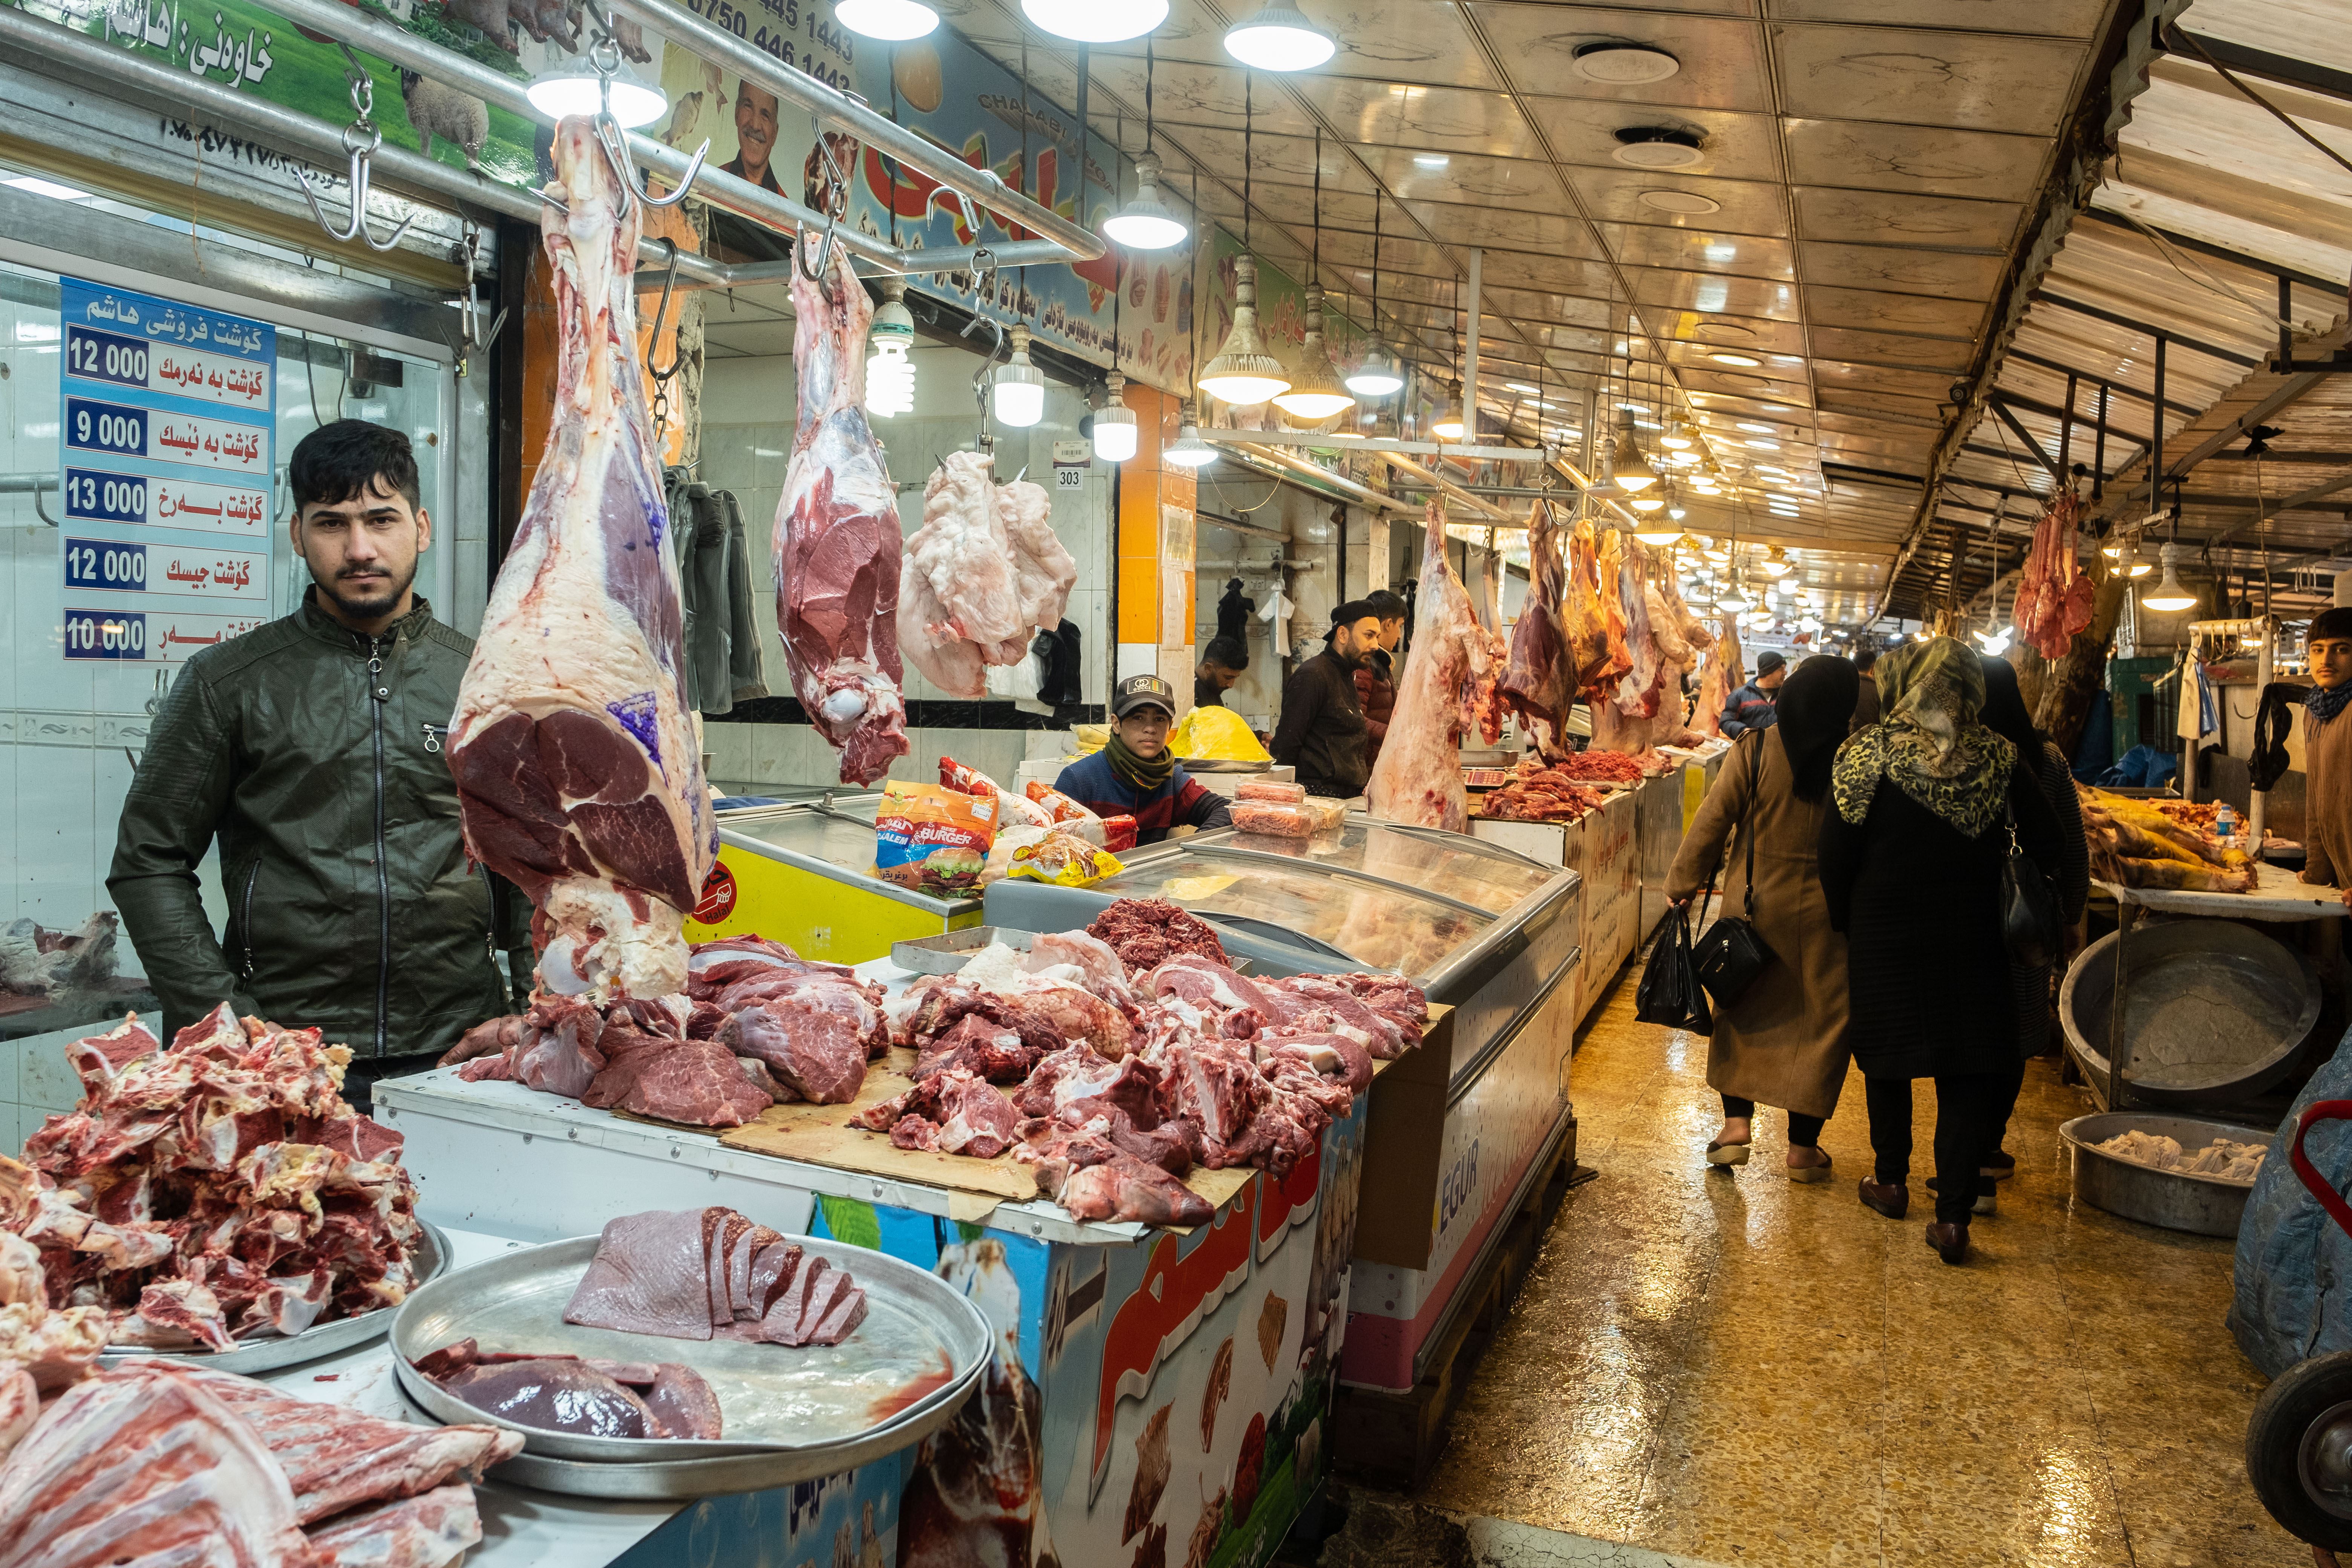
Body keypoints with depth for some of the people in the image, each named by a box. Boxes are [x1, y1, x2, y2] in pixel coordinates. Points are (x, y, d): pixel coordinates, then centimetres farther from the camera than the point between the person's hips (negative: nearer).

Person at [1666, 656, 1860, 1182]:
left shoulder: (1755, 749, -8)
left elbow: (1713, 819, -5)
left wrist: (1684, 883, 5)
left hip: (1756, 901, 1)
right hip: (1828, 907, 0)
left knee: (1743, 1010, 16)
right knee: (1823, 1019, 10)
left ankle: (1736, 1122, 11)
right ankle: (1803, 1145, 16)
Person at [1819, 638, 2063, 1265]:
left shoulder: (1868, 753, -10)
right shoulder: (2000, 759, -3)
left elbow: (1836, 854, -9)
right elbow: (2048, 849, 2)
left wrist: (1845, 921, 6)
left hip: (1885, 941, -1)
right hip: (1973, 944, 1)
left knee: (1887, 1057, 17)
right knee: (1968, 1073, 7)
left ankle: (1892, 1181, 33)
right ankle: (1952, 1217, 3)